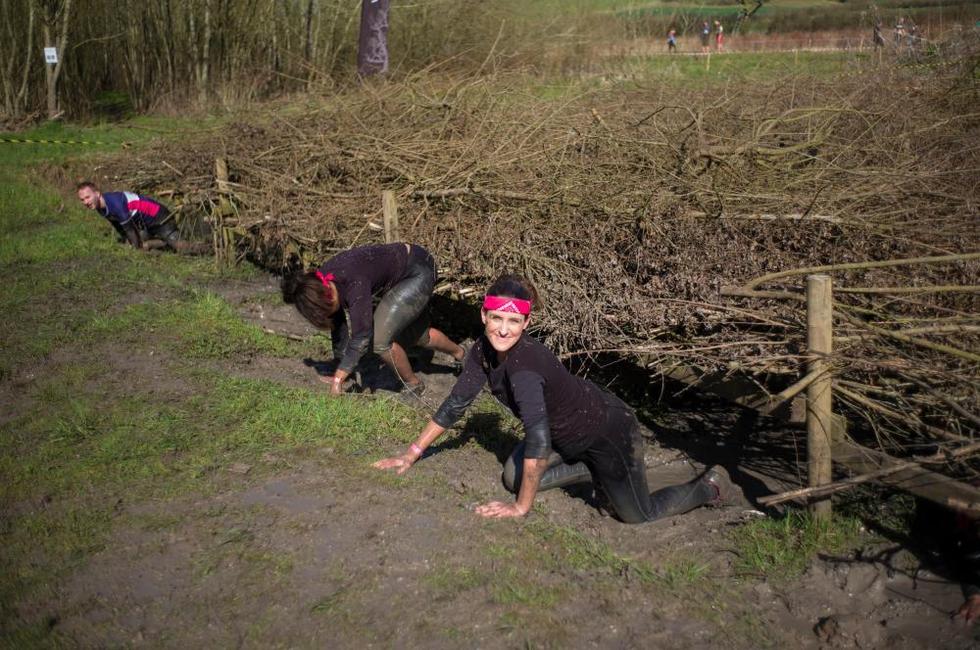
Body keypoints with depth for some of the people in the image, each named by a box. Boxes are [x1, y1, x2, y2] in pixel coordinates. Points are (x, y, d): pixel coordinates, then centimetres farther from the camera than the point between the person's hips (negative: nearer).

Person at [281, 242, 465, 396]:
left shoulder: (354, 284, -36)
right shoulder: (323, 281, -10)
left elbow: (361, 335, -35)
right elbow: (338, 327, 0)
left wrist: (339, 377, -32)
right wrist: (339, 374, 4)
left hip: (420, 272, -9)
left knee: (381, 339, -17)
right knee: (415, 335, 26)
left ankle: (414, 386, 7)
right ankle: (460, 354, 53)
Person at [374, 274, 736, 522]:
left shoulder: (525, 363, -36)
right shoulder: (484, 351, -12)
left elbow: (538, 437, -41)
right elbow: (456, 403, 0)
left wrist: (522, 507, -32)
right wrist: (411, 455, 2)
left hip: (608, 431, -8)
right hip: (566, 437, 8)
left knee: (638, 515, 0)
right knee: (515, 479, 3)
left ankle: (709, 487, 26)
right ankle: (592, 471, 22)